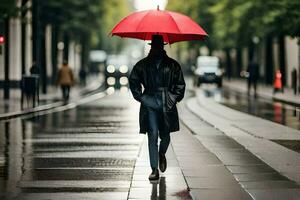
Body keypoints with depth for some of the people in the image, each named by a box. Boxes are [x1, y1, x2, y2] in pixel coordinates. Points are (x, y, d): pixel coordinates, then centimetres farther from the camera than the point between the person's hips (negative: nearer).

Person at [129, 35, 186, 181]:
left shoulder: (172, 65, 5)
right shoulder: (142, 65, 6)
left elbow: (180, 84, 12)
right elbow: (133, 81, 16)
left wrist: (174, 98, 1)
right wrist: (140, 97, 6)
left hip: (167, 104, 1)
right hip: (150, 103, -1)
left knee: (165, 135, 7)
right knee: (153, 135, -8)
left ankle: (162, 154, 42)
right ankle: (154, 169, -5)